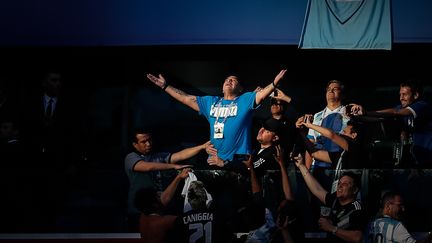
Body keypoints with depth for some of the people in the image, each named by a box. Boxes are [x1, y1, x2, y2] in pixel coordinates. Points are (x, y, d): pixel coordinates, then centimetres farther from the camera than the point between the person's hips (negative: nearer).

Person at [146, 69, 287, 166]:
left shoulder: (246, 100, 4)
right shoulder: (210, 102, 17)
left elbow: (262, 94, -13)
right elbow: (185, 98, 18)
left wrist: (275, 83, -32)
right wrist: (165, 86, 17)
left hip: (239, 160, -4)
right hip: (214, 160, 4)